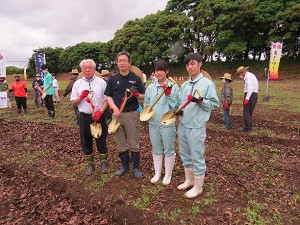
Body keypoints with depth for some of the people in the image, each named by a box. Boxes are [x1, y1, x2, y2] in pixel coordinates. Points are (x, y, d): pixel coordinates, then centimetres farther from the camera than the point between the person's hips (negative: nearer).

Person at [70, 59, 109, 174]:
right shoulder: (77, 83, 6)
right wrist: (81, 97, -12)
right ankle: (90, 164, 27)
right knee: (86, 142, 11)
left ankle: (103, 162, 25)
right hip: (84, 117, 2)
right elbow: (73, 103, 7)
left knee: (101, 141, 7)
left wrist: (100, 111, -16)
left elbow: (106, 100, -2)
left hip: (99, 116, -2)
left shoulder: (101, 82, 0)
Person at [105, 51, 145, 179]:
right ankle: (124, 166, 29)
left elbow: (143, 97, 5)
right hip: (117, 114, 2)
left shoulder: (136, 79, 3)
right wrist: (114, 107, -8)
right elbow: (109, 97, 10)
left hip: (132, 114, -2)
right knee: (121, 144, 12)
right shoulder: (112, 79, 8)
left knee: (134, 144, 4)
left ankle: (136, 167, 21)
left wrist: (136, 94, -17)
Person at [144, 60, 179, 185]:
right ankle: (157, 173, 34)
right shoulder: (150, 88, 7)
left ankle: (168, 174, 28)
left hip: (168, 124, -4)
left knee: (168, 150, 9)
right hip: (153, 123, 4)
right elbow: (146, 104, 14)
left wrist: (168, 95, -20)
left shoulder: (173, 87, -4)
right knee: (156, 150, 16)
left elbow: (176, 106, -8)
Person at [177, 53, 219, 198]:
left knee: (197, 157, 3)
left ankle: (198, 187, 22)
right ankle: (189, 180, 39)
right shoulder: (184, 85, 13)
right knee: (185, 155, 19)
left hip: (196, 128, -7)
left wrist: (200, 101, -22)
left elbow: (215, 104, -8)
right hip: (182, 125, 7)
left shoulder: (207, 84, -7)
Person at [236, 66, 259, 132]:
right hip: (254, 95, 10)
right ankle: (249, 126, 23)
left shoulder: (248, 76, -12)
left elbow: (250, 88, -23)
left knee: (246, 112, -5)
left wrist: (247, 98, -28)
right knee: (249, 112, 16)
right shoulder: (250, 75, 20)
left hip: (250, 95, -10)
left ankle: (247, 128, -1)